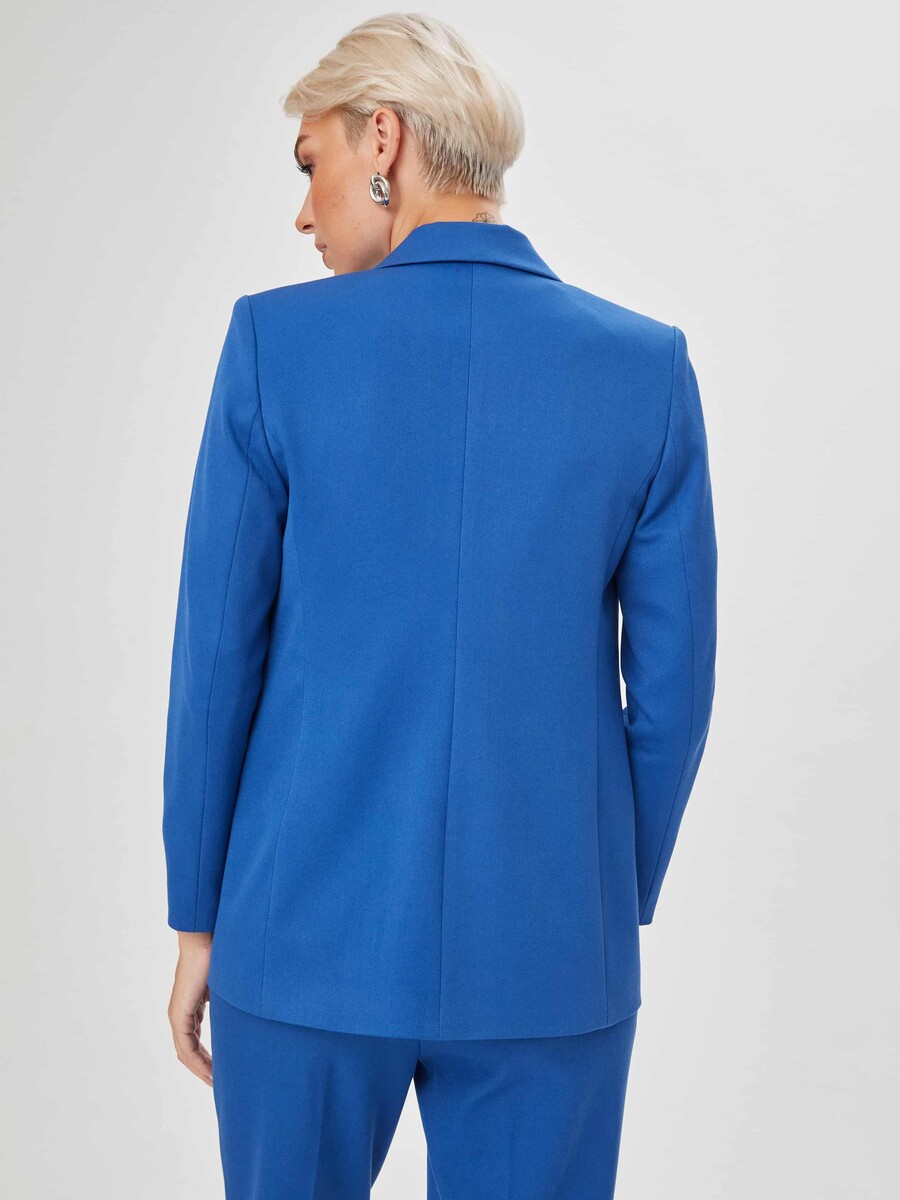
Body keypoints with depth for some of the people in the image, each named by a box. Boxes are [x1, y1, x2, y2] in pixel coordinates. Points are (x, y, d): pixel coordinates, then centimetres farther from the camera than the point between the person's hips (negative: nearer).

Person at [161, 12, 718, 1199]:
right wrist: (619, 911, 11)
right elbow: (673, 681, -2)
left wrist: (198, 919, 6)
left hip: (310, 934, 0)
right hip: (548, 947, 1)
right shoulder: (649, 366, -3)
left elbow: (215, 655, -6)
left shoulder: (274, 342, -8)